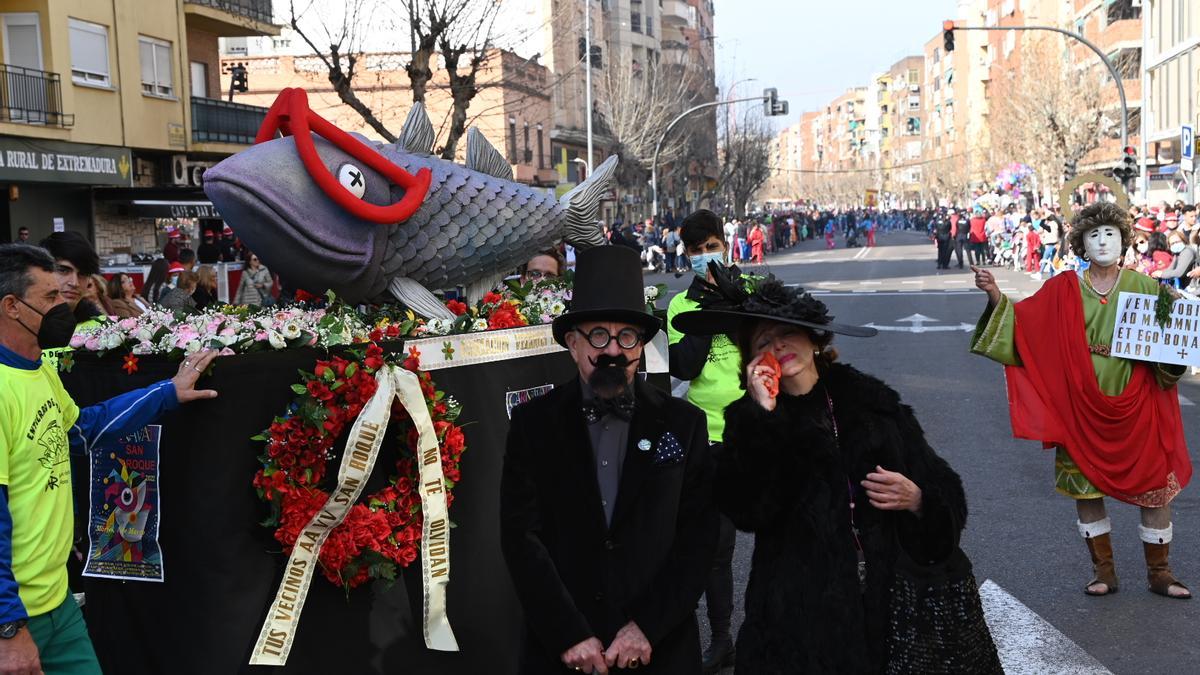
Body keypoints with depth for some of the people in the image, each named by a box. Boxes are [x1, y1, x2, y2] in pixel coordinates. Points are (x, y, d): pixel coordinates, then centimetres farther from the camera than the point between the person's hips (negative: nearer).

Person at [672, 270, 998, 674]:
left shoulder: (874, 402, 4)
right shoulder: (751, 420, 1)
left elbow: (947, 497, 6)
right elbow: (747, 512, -17)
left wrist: (917, 500, -15)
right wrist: (763, 415, -18)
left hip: (897, 604, 2)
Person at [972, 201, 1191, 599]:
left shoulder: (1144, 287, 2)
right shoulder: (1064, 290, 1)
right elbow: (1023, 321, -3)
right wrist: (995, 296, -18)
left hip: (1136, 405, 0)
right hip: (1081, 406, 0)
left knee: (1156, 483, 4)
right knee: (1086, 485, 6)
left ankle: (1158, 573, 20)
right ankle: (1103, 571, 22)